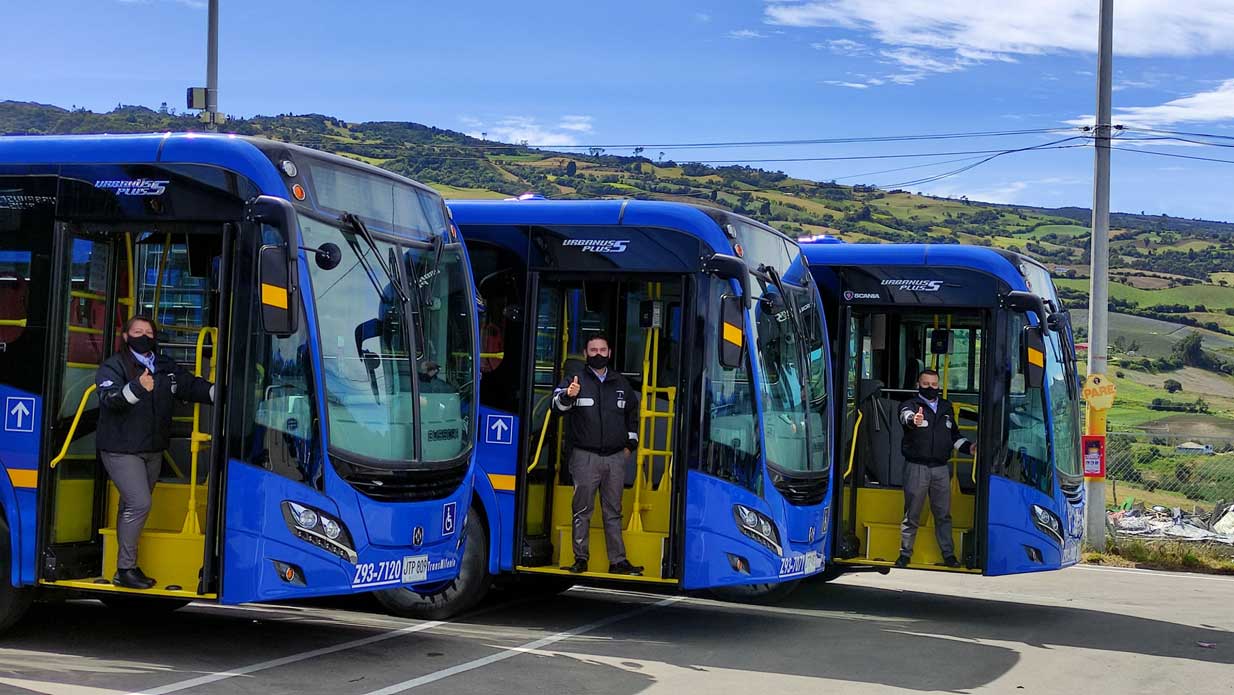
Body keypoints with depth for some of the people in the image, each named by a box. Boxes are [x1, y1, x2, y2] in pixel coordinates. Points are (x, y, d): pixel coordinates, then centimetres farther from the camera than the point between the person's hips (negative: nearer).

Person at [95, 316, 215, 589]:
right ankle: (125, 570, -8)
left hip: (153, 450, 7)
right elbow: (110, 398, -24)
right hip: (122, 450, -7)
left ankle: (128, 566, 23)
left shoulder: (166, 367, 9)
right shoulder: (113, 366, -8)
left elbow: (192, 386, 5)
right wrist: (137, 388, -42)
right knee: (139, 504, -16)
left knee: (132, 506, 15)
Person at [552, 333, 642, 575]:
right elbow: (558, 402, -20)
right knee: (582, 510, 0)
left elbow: (633, 413, 26)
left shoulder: (621, 383, 14)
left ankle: (618, 561, 11)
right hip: (585, 457, -4)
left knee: (613, 512, 8)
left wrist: (630, 443, 18)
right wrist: (568, 395, -42)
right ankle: (580, 559, 6)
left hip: (616, 458, 4)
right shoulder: (576, 381, -1)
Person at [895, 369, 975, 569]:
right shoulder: (911, 405, 0)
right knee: (912, 514, 1)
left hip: (941, 468, 4)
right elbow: (905, 416, -25)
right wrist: (913, 420, -49)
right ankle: (905, 554, 8)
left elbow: (954, 435, 25)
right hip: (916, 467, -4)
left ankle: (948, 554, 14)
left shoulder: (946, 408, 17)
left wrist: (968, 448, 7)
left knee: (943, 514, 8)